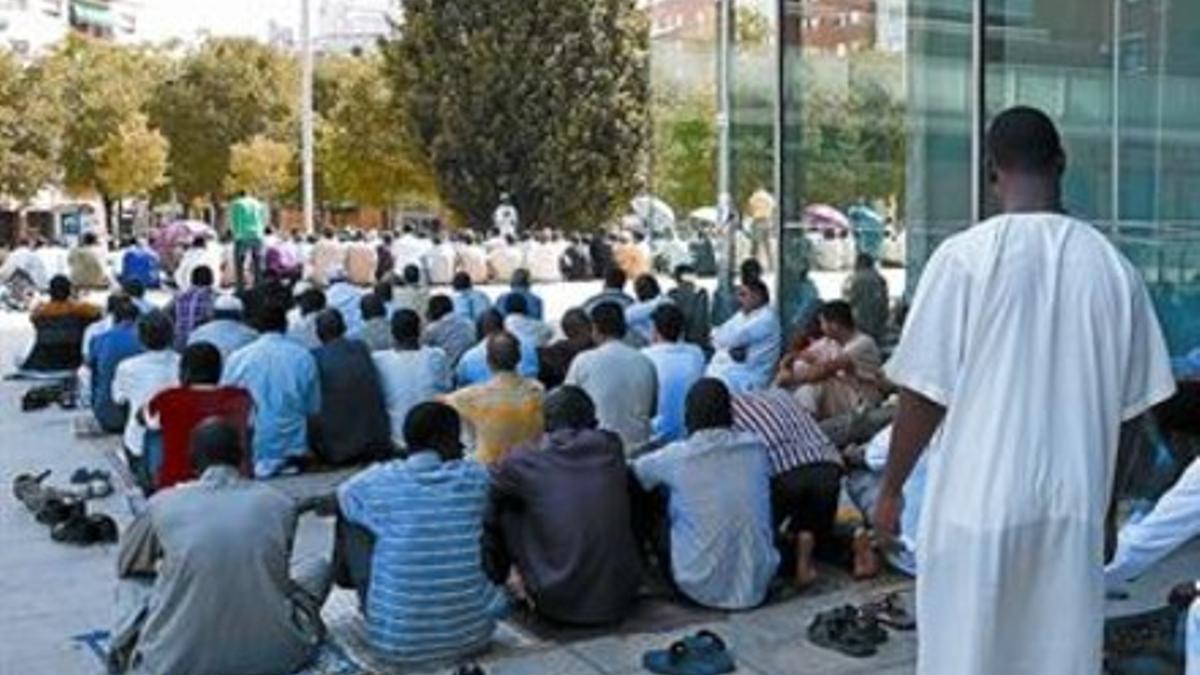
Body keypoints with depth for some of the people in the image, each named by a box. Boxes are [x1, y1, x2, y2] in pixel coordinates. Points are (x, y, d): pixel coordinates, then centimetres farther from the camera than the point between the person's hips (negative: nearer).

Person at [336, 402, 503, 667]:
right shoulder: (475, 477, -4)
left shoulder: (379, 481, -7)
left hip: (397, 644, -1)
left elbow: (339, 499, 16)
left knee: (350, 522, 15)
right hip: (472, 636, 1)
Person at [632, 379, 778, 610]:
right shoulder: (756, 448, -3)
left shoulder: (676, 457, -13)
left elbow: (633, 472, 6)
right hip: (756, 588, 3)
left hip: (702, 589, -3)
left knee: (656, 515, 18)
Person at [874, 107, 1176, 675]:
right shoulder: (1112, 265, 0)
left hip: (980, 500, -3)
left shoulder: (965, 256, -11)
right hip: (1075, 503, 3)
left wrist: (890, 487, 3)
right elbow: (1131, 402, 6)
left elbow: (925, 393, -10)